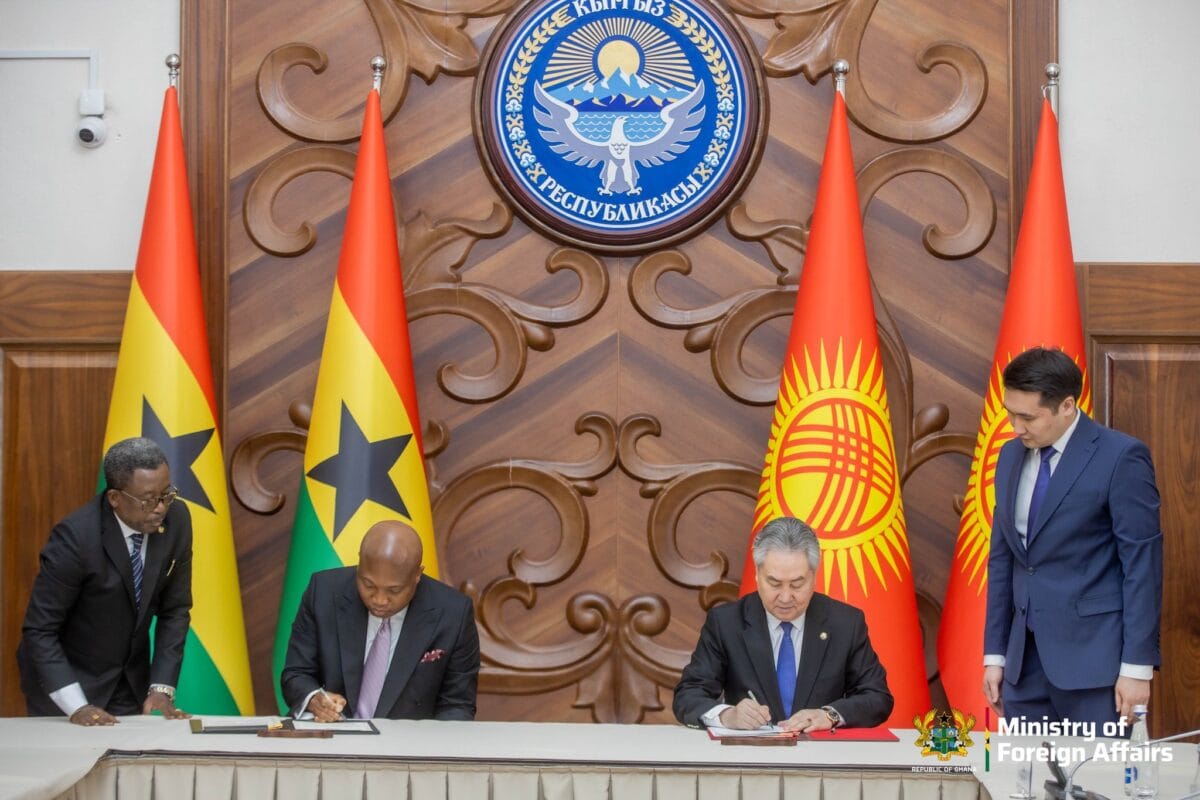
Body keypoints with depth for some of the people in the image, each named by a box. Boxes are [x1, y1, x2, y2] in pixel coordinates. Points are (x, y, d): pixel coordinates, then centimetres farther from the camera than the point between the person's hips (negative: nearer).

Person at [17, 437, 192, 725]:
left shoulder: (176, 519, -12)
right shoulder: (76, 537, -27)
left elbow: (175, 610, -2)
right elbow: (39, 630, -22)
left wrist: (162, 687, -10)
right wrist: (76, 706, -29)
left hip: (132, 680, 4)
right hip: (65, 680, -4)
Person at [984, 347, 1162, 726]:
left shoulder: (1121, 457, -10)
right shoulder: (1011, 456, 11)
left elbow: (1143, 563, -10)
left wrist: (1137, 665, -12)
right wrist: (995, 654, 12)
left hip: (1093, 657, -6)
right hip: (1025, 660, 6)